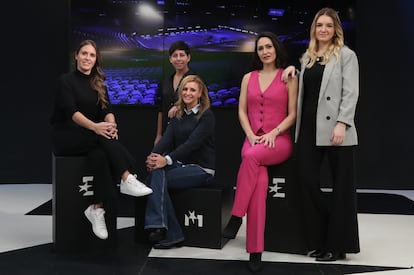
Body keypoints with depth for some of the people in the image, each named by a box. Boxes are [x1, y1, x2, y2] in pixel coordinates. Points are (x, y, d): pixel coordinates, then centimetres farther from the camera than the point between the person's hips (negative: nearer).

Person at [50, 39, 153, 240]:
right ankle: (127, 179, -42)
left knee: (98, 154, -30)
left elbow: (107, 110, -2)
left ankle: (97, 208, -31)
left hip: (91, 139, 5)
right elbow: (71, 111, -20)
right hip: (65, 137, -5)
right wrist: (94, 126, -38)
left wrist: (111, 123, -27)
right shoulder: (65, 80, -5)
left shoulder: (99, 84, 13)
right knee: (102, 137, -33)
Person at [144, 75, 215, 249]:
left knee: (156, 177, -26)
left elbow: (192, 142, -18)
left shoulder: (206, 116, -4)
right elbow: (167, 138, 0)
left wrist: (167, 159, -31)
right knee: (157, 173, -27)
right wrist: (154, 155, -22)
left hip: (201, 169, -5)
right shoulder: (178, 115, 16)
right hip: (180, 164, 5)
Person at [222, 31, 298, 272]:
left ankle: (236, 217, -26)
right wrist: (251, 136, -6)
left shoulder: (289, 77, 5)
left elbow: (293, 114, 0)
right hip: (253, 139, 2)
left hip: (280, 140, -2)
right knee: (260, 183, -28)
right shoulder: (249, 78, 15)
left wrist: (273, 133, -15)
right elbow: (242, 111, 11)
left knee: (251, 156, -37)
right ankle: (256, 250, -24)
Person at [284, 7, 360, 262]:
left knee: (341, 186, 2)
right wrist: (293, 69, 11)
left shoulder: (346, 55, 0)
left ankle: (338, 243, 12)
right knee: (307, 180, 4)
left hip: (335, 129, -5)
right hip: (309, 127, 6)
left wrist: (342, 124, -18)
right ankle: (320, 240, 19)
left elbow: (351, 93, -8)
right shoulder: (307, 56, 16)